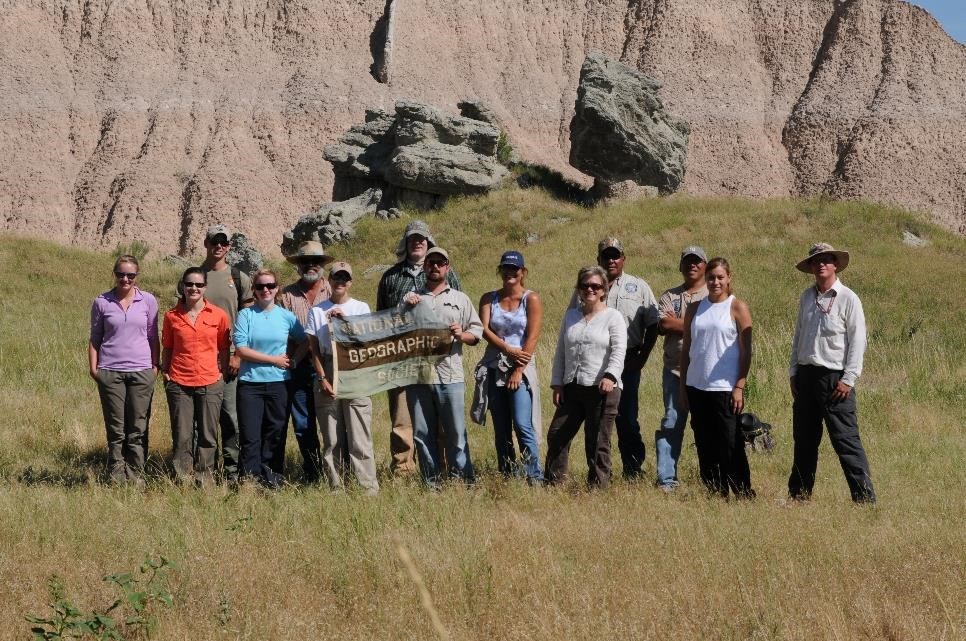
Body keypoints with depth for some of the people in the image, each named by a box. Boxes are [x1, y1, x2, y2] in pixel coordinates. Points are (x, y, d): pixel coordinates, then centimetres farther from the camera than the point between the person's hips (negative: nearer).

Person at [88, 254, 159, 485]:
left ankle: (136, 475, 6)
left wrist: (155, 366, 6)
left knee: (138, 429, 1)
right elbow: (95, 338, 9)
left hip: (141, 371, 1)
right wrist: (93, 368, 1)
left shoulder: (148, 301, 5)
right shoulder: (102, 302, 3)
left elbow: (153, 337, 11)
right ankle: (116, 477, 5)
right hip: (110, 371, 0)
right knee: (116, 429, 2)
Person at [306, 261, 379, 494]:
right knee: (331, 438, 3)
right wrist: (322, 378, -4)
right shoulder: (317, 311, 10)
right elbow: (314, 348, 6)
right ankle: (336, 487, 8)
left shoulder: (360, 308, 9)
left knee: (359, 436, -7)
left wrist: (344, 318, -15)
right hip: (327, 373, 1)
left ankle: (370, 487, -7)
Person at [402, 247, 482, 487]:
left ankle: (463, 479, 1)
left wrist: (462, 335, -10)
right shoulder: (411, 299, 15)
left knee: (456, 432, -3)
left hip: (450, 376, -1)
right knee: (423, 433, 4)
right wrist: (406, 307, -4)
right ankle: (430, 482, 10)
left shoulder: (460, 299, 13)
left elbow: (477, 332, 11)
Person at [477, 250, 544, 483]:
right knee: (501, 429, 5)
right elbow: (484, 329, -3)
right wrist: (508, 350, -15)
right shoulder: (489, 299, 10)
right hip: (494, 368, 4)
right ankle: (507, 478, 9)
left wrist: (518, 371, -14)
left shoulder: (531, 299, 0)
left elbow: (532, 337, -7)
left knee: (523, 426, -14)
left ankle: (535, 478, -13)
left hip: (521, 369, -4)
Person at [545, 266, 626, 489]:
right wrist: (557, 384, 10)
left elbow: (619, 351, -12)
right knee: (556, 435, 3)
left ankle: (598, 486, 5)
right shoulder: (570, 316, 16)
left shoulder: (613, 317, 0)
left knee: (597, 442, -3)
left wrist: (610, 376, -28)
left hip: (603, 389, -5)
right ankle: (553, 483, 11)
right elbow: (560, 352, 18)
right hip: (572, 388, 5)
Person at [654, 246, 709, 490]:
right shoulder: (670, 296, 13)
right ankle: (665, 479, -2)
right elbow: (663, 325, -4)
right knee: (671, 423, -2)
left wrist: (676, 322, -7)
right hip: (675, 368, 2)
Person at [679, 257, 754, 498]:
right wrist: (682, 386, 10)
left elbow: (746, 350, -4)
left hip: (725, 388, -5)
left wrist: (739, 387, -11)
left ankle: (745, 496, 0)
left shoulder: (737, 307, -1)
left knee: (731, 447, -7)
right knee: (705, 449, 6)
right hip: (697, 387, 5)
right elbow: (686, 349, 15)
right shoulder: (695, 309, 12)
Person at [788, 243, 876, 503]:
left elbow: (857, 341, -7)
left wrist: (848, 379, -12)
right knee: (804, 440, 12)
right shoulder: (807, 297, 12)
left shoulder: (848, 299, -5)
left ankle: (865, 498, -9)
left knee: (846, 440, -10)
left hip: (834, 378, -6)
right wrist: (794, 372, 12)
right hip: (806, 375, 6)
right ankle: (798, 495, 21)